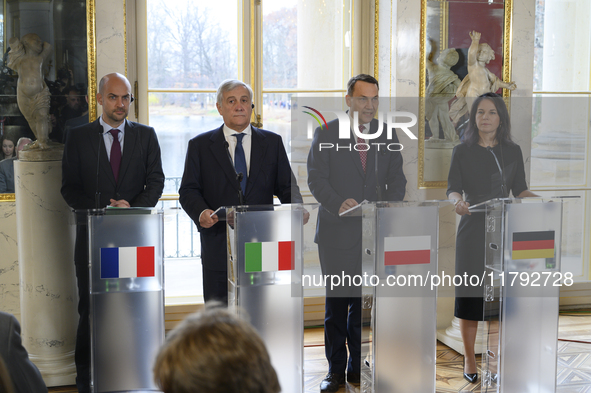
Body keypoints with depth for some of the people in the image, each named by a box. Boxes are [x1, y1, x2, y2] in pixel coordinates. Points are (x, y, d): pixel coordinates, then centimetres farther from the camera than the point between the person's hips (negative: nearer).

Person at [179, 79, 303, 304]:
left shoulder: (272, 142, 11)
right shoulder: (200, 145, 8)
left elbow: (286, 186, 8)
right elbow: (189, 190, 4)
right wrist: (201, 212, -17)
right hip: (218, 245, -1)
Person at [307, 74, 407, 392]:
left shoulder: (388, 135, 11)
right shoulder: (326, 135, 0)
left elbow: (397, 179, 9)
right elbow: (316, 179, -6)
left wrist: (389, 205, -11)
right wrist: (339, 204, -22)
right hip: (337, 232, -2)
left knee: (365, 302, 7)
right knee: (336, 302, 3)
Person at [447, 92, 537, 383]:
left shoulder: (513, 151, 11)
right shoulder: (463, 151, 4)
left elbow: (520, 190, 10)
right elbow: (453, 188, -4)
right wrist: (458, 201, -26)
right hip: (473, 229, -2)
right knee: (470, 294, -2)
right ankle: (469, 361, 10)